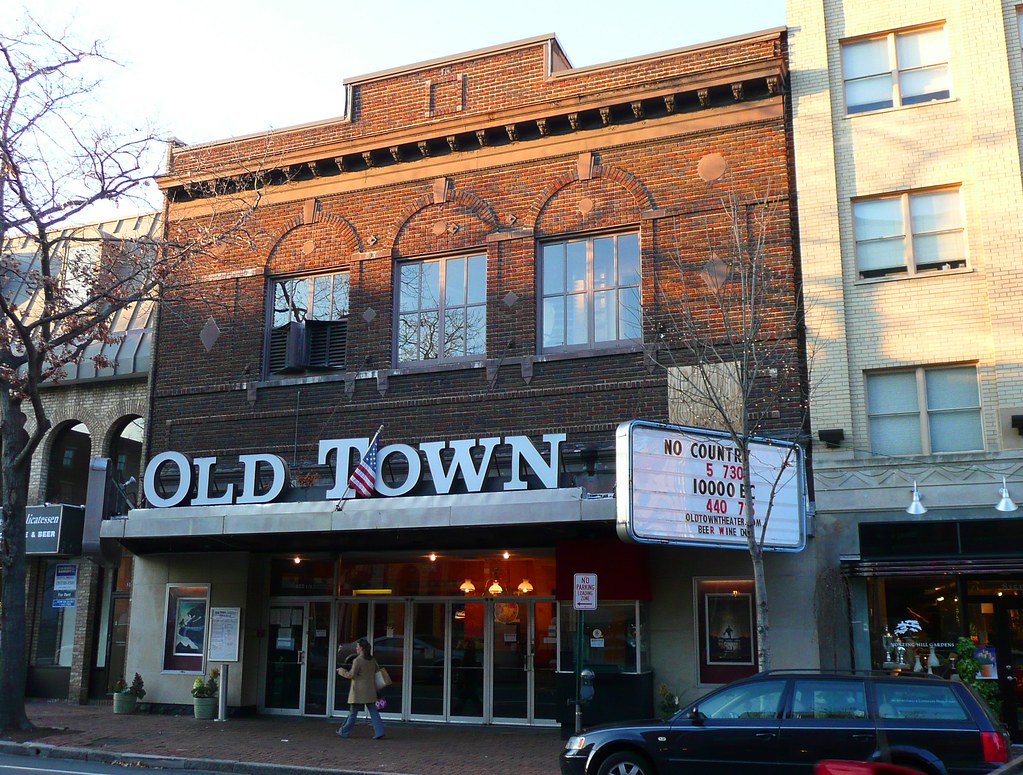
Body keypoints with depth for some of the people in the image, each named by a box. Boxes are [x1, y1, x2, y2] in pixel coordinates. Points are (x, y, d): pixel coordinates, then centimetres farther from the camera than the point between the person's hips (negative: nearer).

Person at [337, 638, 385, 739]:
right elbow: (377, 670, 20)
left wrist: (341, 671, 2)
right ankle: (379, 732, -3)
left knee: (353, 712, 6)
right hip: (370, 691, 6)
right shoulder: (372, 660, 6)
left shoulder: (358, 660, -15)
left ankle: (344, 732, 19)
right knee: (373, 712, 5)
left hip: (359, 692, -6)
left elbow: (351, 675, -14)